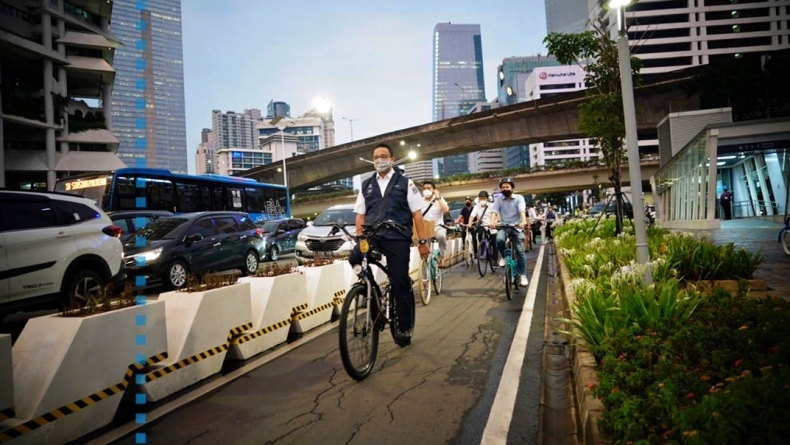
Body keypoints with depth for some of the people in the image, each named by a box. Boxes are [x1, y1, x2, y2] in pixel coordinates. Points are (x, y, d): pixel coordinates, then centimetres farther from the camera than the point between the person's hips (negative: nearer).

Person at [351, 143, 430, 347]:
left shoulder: (404, 183, 6)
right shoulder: (366, 185, 15)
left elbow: (417, 213, 2)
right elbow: (360, 215, 13)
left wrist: (422, 241, -4)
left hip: (397, 239, -2)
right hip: (373, 237, 3)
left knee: (400, 283, 0)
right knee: (354, 258, -27)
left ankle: (405, 328, 15)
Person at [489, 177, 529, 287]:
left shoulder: (519, 198, 0)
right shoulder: (499, 200, 5)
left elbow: (522, 210, -17)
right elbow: (494, 211, -10)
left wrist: (523, 221, -36)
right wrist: (492, 222, -30)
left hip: (517, 227, -1)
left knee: (520, 250, -10)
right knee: (499, 239, -31)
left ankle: (522, 275, -1)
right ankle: (504, 256, -2)